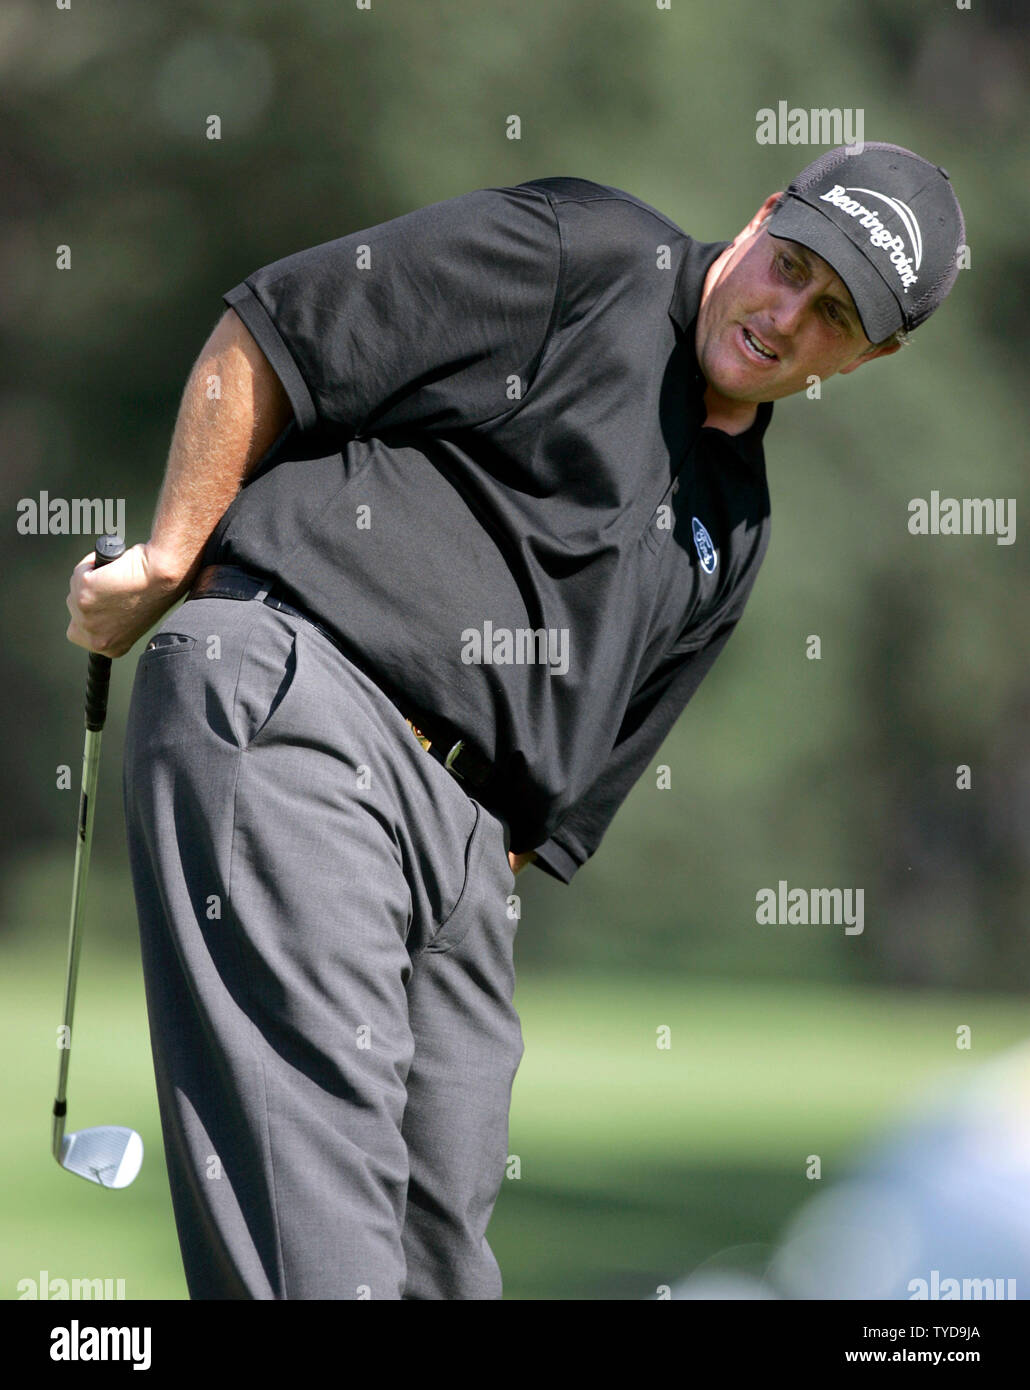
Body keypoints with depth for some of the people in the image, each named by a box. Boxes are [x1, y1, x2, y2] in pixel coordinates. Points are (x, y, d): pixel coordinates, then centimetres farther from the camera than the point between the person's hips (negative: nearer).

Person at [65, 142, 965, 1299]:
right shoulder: (585, 253, 2)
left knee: (442, 1240, 5)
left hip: (466, 832, 8)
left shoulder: (735, 530, 24)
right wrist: (168, 565, -3)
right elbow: (265, 337, -1)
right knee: (319, 1207, -20)